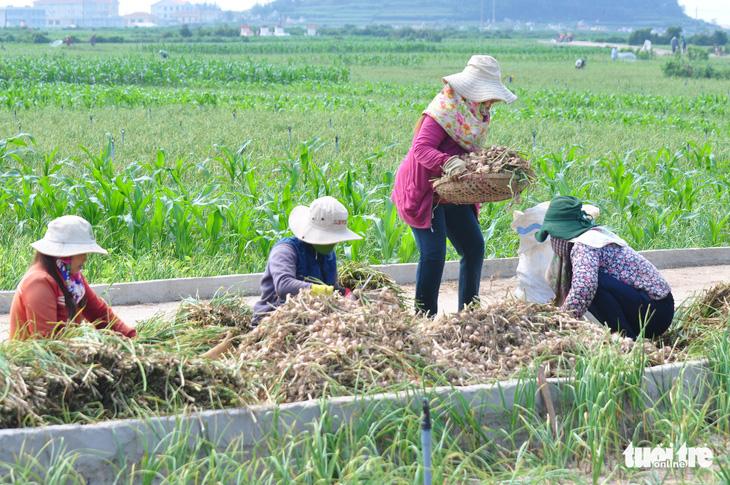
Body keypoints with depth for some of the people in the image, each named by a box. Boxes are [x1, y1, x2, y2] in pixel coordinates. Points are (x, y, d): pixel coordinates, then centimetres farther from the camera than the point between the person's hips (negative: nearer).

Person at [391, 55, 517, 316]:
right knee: (433, 253, -15)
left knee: (474, 247, 8)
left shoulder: (477, 113, 8)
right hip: (423, 192, -9)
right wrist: (447, 162, -46)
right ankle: (425, 315, -5)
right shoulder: (444, 110, -20)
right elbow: (421, 148, -29)